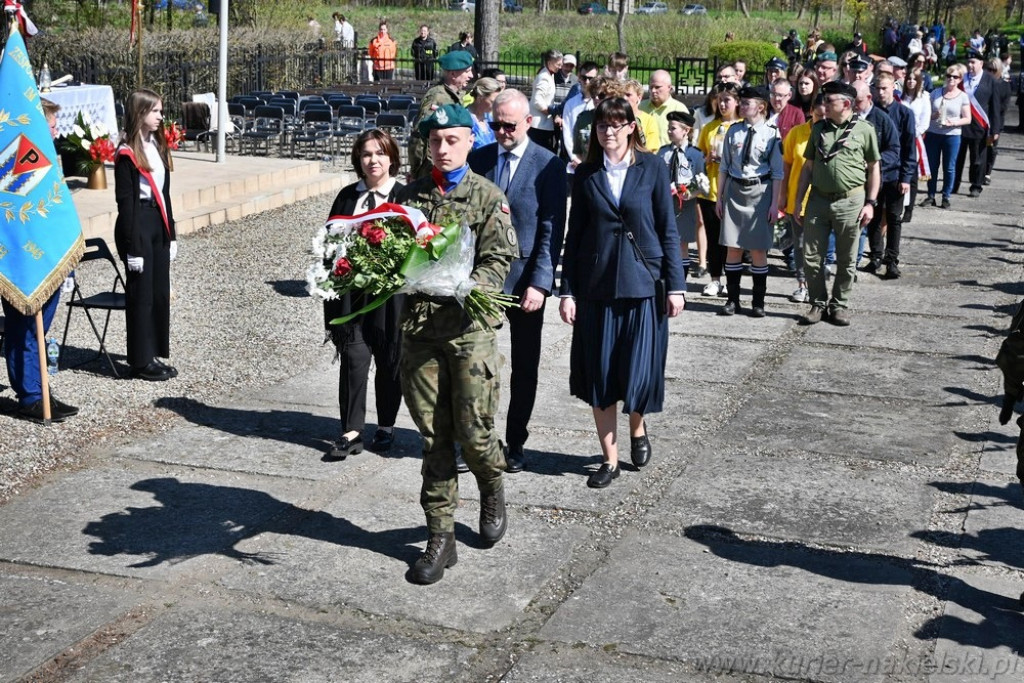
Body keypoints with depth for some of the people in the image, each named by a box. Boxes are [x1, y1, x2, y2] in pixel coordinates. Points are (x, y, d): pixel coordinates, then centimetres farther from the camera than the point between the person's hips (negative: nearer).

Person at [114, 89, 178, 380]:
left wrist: (171, 234, 14)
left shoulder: (158, 146, 12)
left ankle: (154, 355, 21)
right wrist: (132, 247, -16)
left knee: (160, 292, 11)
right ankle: (141, 361, 8)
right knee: (141, 294, -1)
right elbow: (125, 201, -14)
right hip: (137, 225, -8)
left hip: (158, 225, 8)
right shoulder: (127, 154, -13)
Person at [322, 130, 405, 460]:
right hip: (352, 291, 3)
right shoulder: (347, 197, 10)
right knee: (353, 359, -2)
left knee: (389, 360, 9)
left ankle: (386, 427, 24)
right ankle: (351, 431, 3)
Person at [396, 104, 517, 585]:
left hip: (471, 328, -3)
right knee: (434, 437, 5)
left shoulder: (488, 197, 0)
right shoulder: (409, 196, 10)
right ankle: (440, 538, 13)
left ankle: (492, 491, 32)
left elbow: (499, 261, -7)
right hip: (419, 326, 3)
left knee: (473, 430, -1)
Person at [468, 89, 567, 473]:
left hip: (524, 279, -2)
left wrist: (540, 284, -16)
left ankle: (515, 444, 21)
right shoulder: (478, 160, 4)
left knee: (524, 368, 9)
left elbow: (552, 230, -10)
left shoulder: (548, 165, -7)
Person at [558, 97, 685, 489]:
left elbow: (668, 229, 2)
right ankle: (609, 459, 16)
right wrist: (567, 291, 2)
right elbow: (574, 234, 6)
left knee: (639, 371, -1)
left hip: (642, 283, -2)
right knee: (598, 374, 4)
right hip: (595, 285, 2)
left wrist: (675, 285, -2)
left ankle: (637, 428, 32)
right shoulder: (586, 174, 5)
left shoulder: (652, 168, 0)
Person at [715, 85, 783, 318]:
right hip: (734, 190, 3)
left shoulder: (772, 134, -4)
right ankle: (733, 299, 15)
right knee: (732, 247, 5)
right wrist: (719, 197, 10)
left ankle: (758, 302, 12)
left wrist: (774, 204, -6)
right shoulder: (733, 131, 6)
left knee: (758, 249, 2)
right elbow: (724, 166, 12)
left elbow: (777, 173, -3)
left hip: (760, 192, -3)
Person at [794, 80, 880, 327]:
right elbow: (808, 166, 12)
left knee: (846, 260, 7)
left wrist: (870, 202, -4)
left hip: (850, 201, -3)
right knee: (812, 258, 3)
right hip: (819, 199, 3)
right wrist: (798, 201, 8)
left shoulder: (864, 130, -2)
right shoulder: (818, 129, 8)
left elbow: (873, 169, 2)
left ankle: (840, 305, 19)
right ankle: (818, 304, 17)